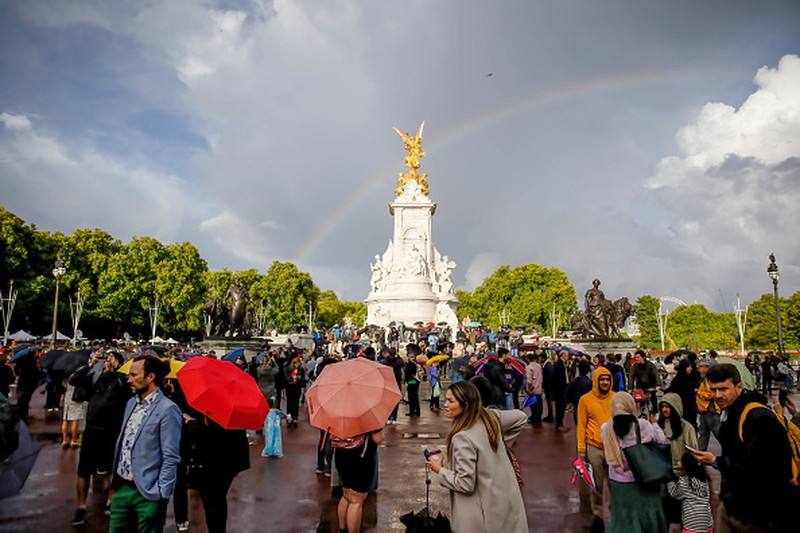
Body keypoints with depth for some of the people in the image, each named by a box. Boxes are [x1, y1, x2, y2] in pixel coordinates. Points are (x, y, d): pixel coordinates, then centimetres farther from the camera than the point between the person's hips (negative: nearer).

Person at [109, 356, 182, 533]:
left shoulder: (167, 410, -18)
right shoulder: (131, 403, 8)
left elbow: (171, 458, -17)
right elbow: (122, 443, 17)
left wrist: (161, 495, -17)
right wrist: (115, 477, 16)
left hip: (147, 494, -7)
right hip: (121, 488, 7)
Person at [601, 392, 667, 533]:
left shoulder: (606, 429, -14)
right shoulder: (643, 425, -19)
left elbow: (609, 452, 1)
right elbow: (662, 440, -2)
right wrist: (654, 424, 14)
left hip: (618, 482, 1)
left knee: (623, 518, 17)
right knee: (646, 516, 21)